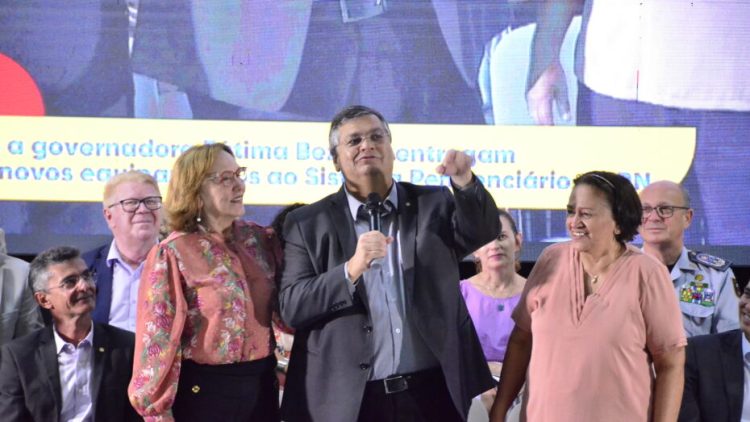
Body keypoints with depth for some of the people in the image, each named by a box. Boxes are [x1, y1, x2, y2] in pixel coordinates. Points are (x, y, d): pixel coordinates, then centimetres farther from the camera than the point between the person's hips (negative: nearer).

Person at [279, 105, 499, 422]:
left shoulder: (432, 205, 8)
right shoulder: (308, 224, 3)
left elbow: (483, 231, -8)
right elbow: (291, 307, -5)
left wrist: (465, 182, -26)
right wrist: (351, 269, -19)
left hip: (432, 392, 1)